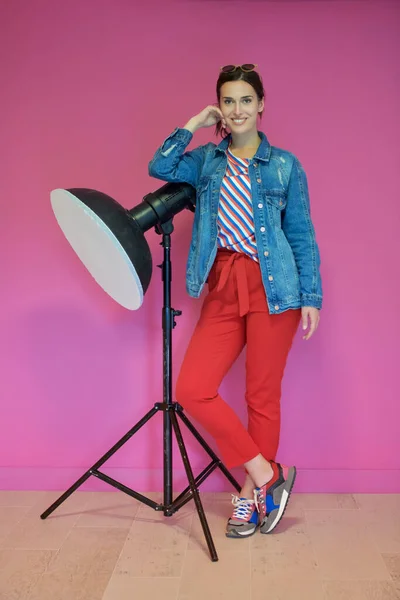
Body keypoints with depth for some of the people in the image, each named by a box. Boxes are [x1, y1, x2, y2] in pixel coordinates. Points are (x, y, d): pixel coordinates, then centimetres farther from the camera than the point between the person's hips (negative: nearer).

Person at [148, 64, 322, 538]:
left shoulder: (285, 165, 5)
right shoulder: (207, 161, 12)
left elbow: (302, 236, 4)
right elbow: (160, 167, -5)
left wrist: (311, 297, -1)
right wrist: (194, 124, 2)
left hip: (272, 287, -3)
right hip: (222, 288, 3)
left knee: (263, 395, 3)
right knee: (192, 390, -5)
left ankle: (250, 494, 24)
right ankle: (267, 474, 9)